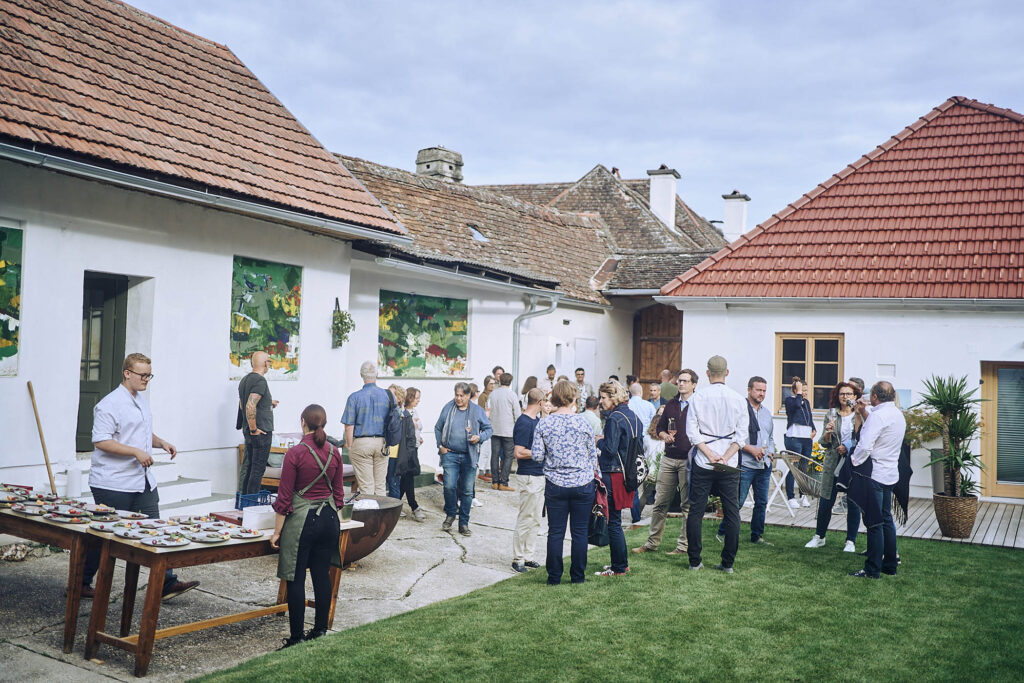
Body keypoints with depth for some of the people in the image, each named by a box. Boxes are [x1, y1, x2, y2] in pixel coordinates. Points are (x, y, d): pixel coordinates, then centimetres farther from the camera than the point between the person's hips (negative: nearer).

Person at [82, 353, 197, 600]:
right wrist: (136, 452, -23)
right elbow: (100, 441, -20)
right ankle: (81, 584, 21)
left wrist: (162, 443, 9)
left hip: (144, 482, 8)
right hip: (113, 484, -8)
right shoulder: (110, 404, -13)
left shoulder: (142, 401, 15)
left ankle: (167, 583, 6)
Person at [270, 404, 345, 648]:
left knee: (296, 580, 3)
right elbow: (339, 493, 9)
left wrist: (277, 532, -3)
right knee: (322, 576, 13)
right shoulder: (334, 453, 2)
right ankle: (320, 630, 22)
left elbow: (284, 497, -10)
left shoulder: (295, 453, -13)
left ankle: (297, 638, 7)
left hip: (302, 521, -5)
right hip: (329, 519, 5)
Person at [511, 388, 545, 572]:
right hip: (528, 477, -9)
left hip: (539, 475, 9)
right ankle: (517, 559, 8)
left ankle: (527, 556, 23)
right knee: (526, 520, -2)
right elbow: (519, 453, -20)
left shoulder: (538, 420, 11)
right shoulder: (523, 422, -16)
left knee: (535, 520, 14)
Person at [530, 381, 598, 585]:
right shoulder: (583, 422, -5)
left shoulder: (544, 424, -5)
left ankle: (554, 577, 13)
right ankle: (578, 576, 16)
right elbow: (593, 455, 3)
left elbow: (536, 455, -5)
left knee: (555, 532, 7)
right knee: (580, 531, 9)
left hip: (555, 484, 0)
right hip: (583, 483, 0)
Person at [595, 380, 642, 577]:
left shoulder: (615, 418, -16)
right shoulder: (633, 416, 11)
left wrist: (598, 442, -2)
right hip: (629, 473, 9)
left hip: (614, 475, -9)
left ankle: (619, 568, 5)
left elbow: (610, 448, -22)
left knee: (613, 522, -1)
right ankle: (622, 562, 24)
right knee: (615, 520, 18)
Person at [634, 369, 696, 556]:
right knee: (660, 502, 7)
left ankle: (684, 544, 11)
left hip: (688, 460, -5)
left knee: (687, 504, 2)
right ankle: (652, 542, 15)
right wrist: (664, 435, 1)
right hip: (669, 459, 5)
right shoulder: (671, 405, 14)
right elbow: (660, 428, 21)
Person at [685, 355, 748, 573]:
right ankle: (728, 562, 9)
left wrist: (709, 454, -8)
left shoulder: (697, 398, -2)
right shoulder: (738, 400, 1)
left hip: (702, 464, 0)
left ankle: (694, 561, 9)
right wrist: (725, 457, -8)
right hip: (730, 465, 1)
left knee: (696, 511, 6)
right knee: (732, 512, 8)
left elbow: (692, 431, -7)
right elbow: (741, 435, -4)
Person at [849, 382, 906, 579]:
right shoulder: (898, 414, 12)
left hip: (873, 474, -9)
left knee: (874, 522, -4)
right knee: (886, 519, 16)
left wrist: (854, 461, -9)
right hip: (890, 473, 9)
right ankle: (890, 564, 23)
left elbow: (865, 445, -25)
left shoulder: (878, 415, -18)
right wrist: (864, 413, 22)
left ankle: (872, 570, 1)